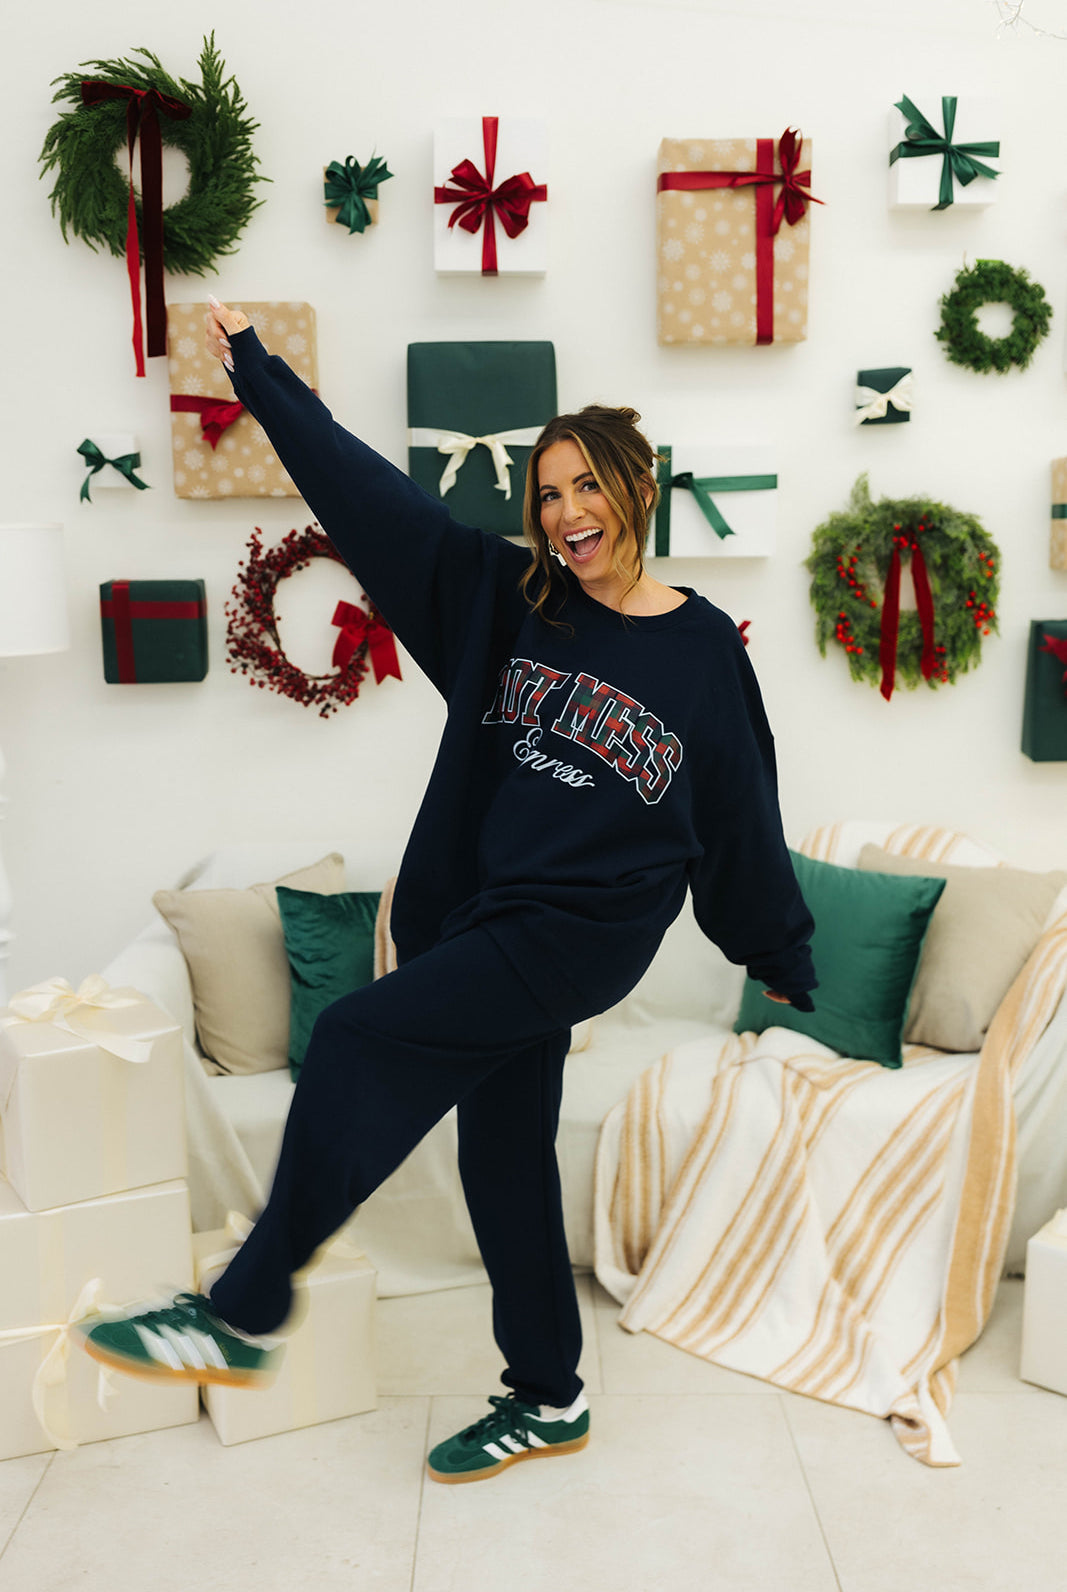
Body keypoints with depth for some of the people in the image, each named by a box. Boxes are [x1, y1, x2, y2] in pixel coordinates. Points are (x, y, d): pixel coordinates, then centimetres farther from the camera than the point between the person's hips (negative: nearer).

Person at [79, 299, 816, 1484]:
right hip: (485, 915, 5)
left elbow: (742, 813, 4)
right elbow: (369, 490, 4)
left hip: (585, 931, -5)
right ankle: (547, 1401, 30)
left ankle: (244, 1316, -6)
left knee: (358, 1041, -19)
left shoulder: (705, 650, -3)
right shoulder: (508, 599, 4)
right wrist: (254, 367, 4)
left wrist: (782, 959, 14)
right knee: (503, 1154, 11)